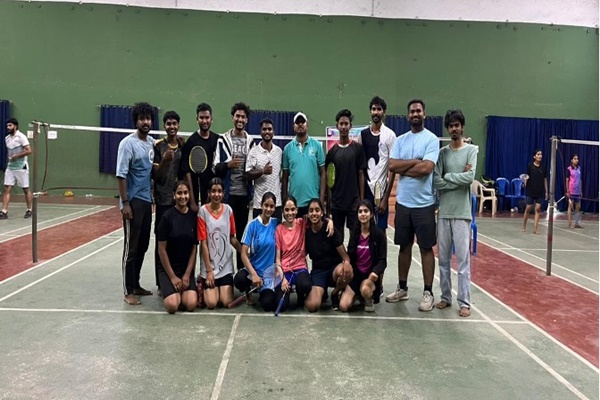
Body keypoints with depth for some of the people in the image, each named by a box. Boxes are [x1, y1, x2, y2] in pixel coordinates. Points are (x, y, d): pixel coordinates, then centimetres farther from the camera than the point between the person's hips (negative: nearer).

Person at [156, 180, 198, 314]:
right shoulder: (167, 216, -10)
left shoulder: (193, 216, -1)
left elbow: (194, 248, 2)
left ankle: (182, 291, 14)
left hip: (187, 269, 2)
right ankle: (168, 289, 12)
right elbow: (162, 249, -8)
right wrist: (173, 277, -9)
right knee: (173, 306, -22)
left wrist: (187, 275, -5)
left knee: (191, 304, -19)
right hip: (168, 269, -2)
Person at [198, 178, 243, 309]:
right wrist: (209, 270, -11)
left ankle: (223, 287, 26)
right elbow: (203, 242, -10)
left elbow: (232, 238, 8)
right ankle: (204, 287, 22)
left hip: (226, 264, 3)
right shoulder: (203, 211, -10)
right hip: (209, 265, -2)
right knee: (211, 303, -9)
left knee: (227, 302, -6)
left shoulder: (228, 210, 0)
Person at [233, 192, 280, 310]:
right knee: (239, 280, -34)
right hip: (253, 268, -1)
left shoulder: (276, 224, -1)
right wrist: (254, 274, -21)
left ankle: (263, 292, 18)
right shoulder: (253, 225, -7)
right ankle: (249, 292, 5)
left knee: (268, 305, -20)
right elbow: (244, 254, -11)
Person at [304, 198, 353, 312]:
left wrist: (347, 263, -35)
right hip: (318, 271, 1)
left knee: (346, 272, -40)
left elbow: (344, 255, -13)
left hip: (334, 267, -1)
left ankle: (335, 294, -5)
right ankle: (322, 291, 12)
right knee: (312, 306, -26)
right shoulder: (306, 233, -2)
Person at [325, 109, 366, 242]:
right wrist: (327, 199, 2)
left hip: (354, 201, -2)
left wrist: (362, 199, -4)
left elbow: (361, 174, -1)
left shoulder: (358, 148, -1)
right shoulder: (332, 150, 4)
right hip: (336, 201, 2)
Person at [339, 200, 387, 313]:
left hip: (370, 274, -3)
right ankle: (357, 294, 19)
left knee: (365, 289, -39)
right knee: (343, 306, -15)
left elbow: (383, 260, -11)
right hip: (355, 273, 3)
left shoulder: (379, 234, -9)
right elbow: (350, 255, 10)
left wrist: (375, 272, -30)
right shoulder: (354, 233, 2)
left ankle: (369, 300, 0)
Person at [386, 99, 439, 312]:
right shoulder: (400, 140, 9)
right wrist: (415, 161, -11)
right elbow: (392, 166, -3)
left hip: (424, 203, -4)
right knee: (404, 246, 13)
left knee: (426, 247, 3)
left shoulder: (431, 139, -5)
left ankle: (428, 292, 12)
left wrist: (403, 168, -7)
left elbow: (426, 168, -18)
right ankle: (402, 288, 24)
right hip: (403, 202, 5)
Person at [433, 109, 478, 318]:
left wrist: (448, 176, -3)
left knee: (463, 260, -1)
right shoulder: (442, 152, 7)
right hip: (444, 211, 3)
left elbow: (470, 177, -13)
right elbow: (436, 181, -4)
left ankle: (464, 302, 6)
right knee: (443, 258, 9)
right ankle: (446, 296, 21)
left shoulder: (472, 150, 1)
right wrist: (459, 179, -9)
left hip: (462, 212, -3)